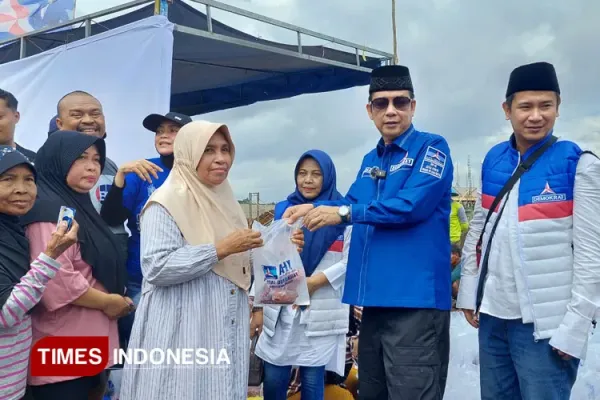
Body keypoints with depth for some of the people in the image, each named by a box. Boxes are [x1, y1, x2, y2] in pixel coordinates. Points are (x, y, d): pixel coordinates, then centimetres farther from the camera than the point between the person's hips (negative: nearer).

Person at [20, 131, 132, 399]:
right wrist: (108, 302, -14)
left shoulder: (78, 205, 15)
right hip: (64, 350, -10)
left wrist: (116, 300, 12)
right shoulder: (49, 209, -16)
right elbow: (56, 279, -27)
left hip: (88, 341, 10)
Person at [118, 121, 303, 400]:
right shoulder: (168, 202, -10)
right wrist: (222, 248, -20)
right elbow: (156, 268, -21)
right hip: (181, 335, -7)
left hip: (226, 334, 7)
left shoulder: (225, 201, 14)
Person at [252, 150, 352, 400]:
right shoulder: (284, 210, 11)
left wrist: (314, 281, -17)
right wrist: (261, 306, 6)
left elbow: (349, 261, -5)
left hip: (321, 310, -3)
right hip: (280, 307, 3)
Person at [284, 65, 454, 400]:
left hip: (416, 299, -8)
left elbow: (413, 204, -18)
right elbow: (351, 204, 25)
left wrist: (344, 213, -14)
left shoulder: (432, 147, -5)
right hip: (376, 298, 8)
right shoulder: (370, 161, 17)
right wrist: (315, 208, 5)